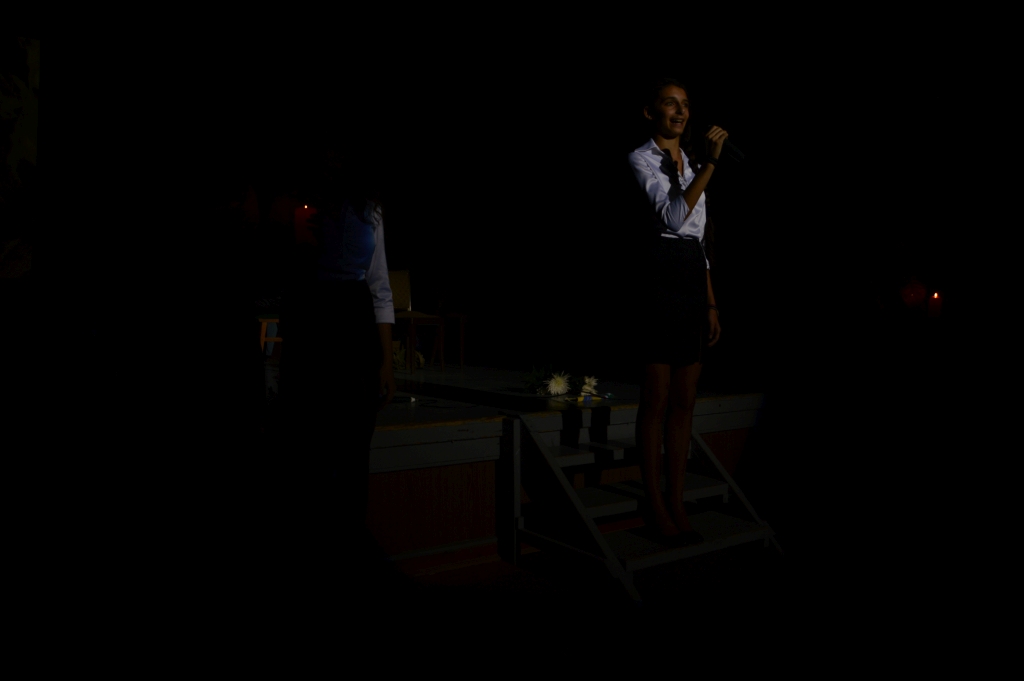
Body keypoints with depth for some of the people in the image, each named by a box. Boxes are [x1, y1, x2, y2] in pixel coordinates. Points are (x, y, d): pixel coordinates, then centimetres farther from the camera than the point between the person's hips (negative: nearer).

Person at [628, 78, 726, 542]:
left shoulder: (691, 162, 22)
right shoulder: (641, 159, 0)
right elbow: (674, 214, -18)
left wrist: (711, 304, 16)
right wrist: (711, 161, -19)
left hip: (693, 278, 8)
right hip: (659, 276, -7)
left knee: (684, 400, 8)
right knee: (657, 399, -4)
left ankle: (676, 502, 15)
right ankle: (655, 505, 5)